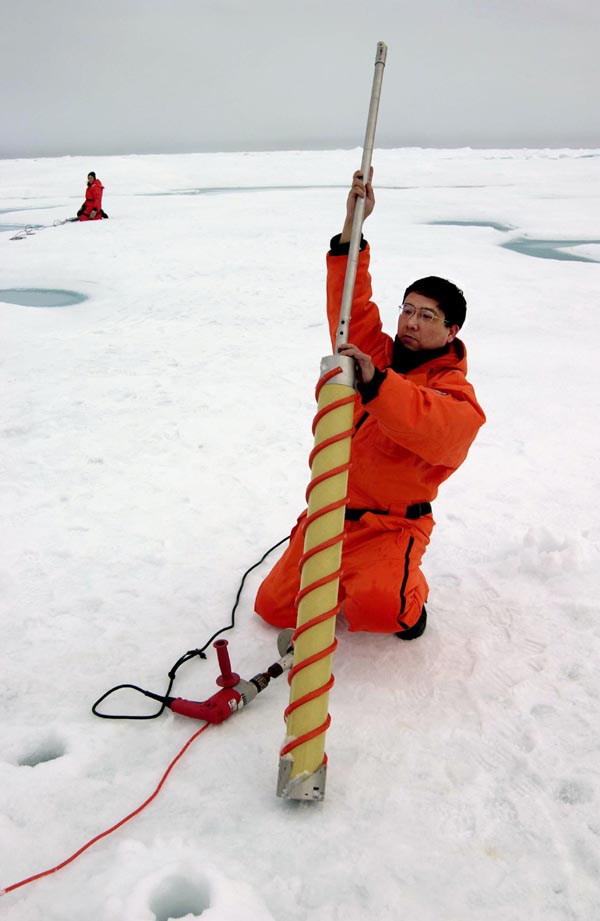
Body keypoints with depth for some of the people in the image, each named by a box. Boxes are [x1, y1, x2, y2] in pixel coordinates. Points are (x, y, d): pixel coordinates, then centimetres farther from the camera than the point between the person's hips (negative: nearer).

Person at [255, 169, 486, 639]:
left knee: (378, 607, -34)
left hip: (389, 526, -5)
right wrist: (352, 226, -10)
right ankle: (352, 579, 29)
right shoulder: (375, 354, 6)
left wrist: (374, 383, -44)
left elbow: (434, 430, -34)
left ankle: (407, 598, 4)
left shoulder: (457, 395, -12)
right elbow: (350, 303, 0)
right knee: (274, 608, 5)